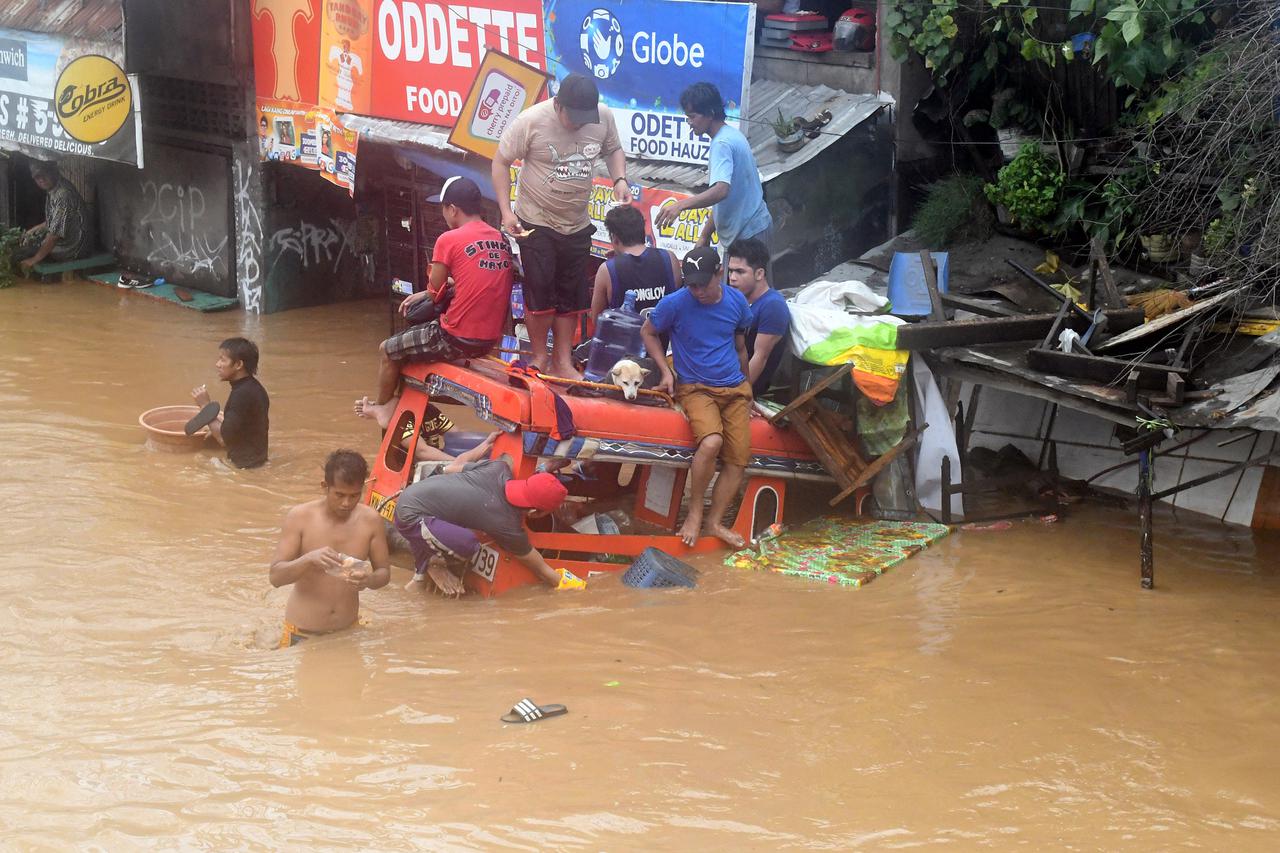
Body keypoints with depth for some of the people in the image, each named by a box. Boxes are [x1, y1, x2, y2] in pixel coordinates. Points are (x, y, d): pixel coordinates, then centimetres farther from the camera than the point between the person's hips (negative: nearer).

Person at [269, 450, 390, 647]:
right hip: (302, 634, -2)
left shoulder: (371, 520, -7)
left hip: (348, 631, 2)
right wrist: (308, 559, -33)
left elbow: (384, 572, 2)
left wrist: (369, 580, -22)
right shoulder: (299, 517, -13)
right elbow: (275, 576, -14)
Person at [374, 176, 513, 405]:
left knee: (388, 350, 16)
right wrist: (425, 295, 15)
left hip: (457, 339, -7)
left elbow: (436, 293, -7)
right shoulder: (502, 240, 6)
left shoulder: (449, 240, -14)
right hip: (491, 340, 7)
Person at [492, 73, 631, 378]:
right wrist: (506, 210, -16)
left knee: (571, 295, 10)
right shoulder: (531, 121, -20)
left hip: (577, 226, 4)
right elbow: (501, 161, -10)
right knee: (540, 291, -5)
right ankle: (539, 358, 13)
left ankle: (563, 361, 21)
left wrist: (619, 180, -9)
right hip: (536, 223, -4)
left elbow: (613, 149, 10)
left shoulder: (603, 117, -10)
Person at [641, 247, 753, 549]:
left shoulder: (737, 302, 1)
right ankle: (694, 512, -12)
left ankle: (716, 522, 6)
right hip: (695, 387, -4)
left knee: (739, 458, -7)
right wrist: (665, 370, -3)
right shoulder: (675, 303, -11)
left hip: (735, 388, 4)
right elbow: (647, 331, 7)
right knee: (711, 442, -30)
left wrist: (747, 390, 25)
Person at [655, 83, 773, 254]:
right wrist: (706, 234, 18)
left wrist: (680, 205, -39)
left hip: (747, 235, -10)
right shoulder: (731, 134, 13)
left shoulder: (722, 144, -19)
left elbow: (721, 190, -35)